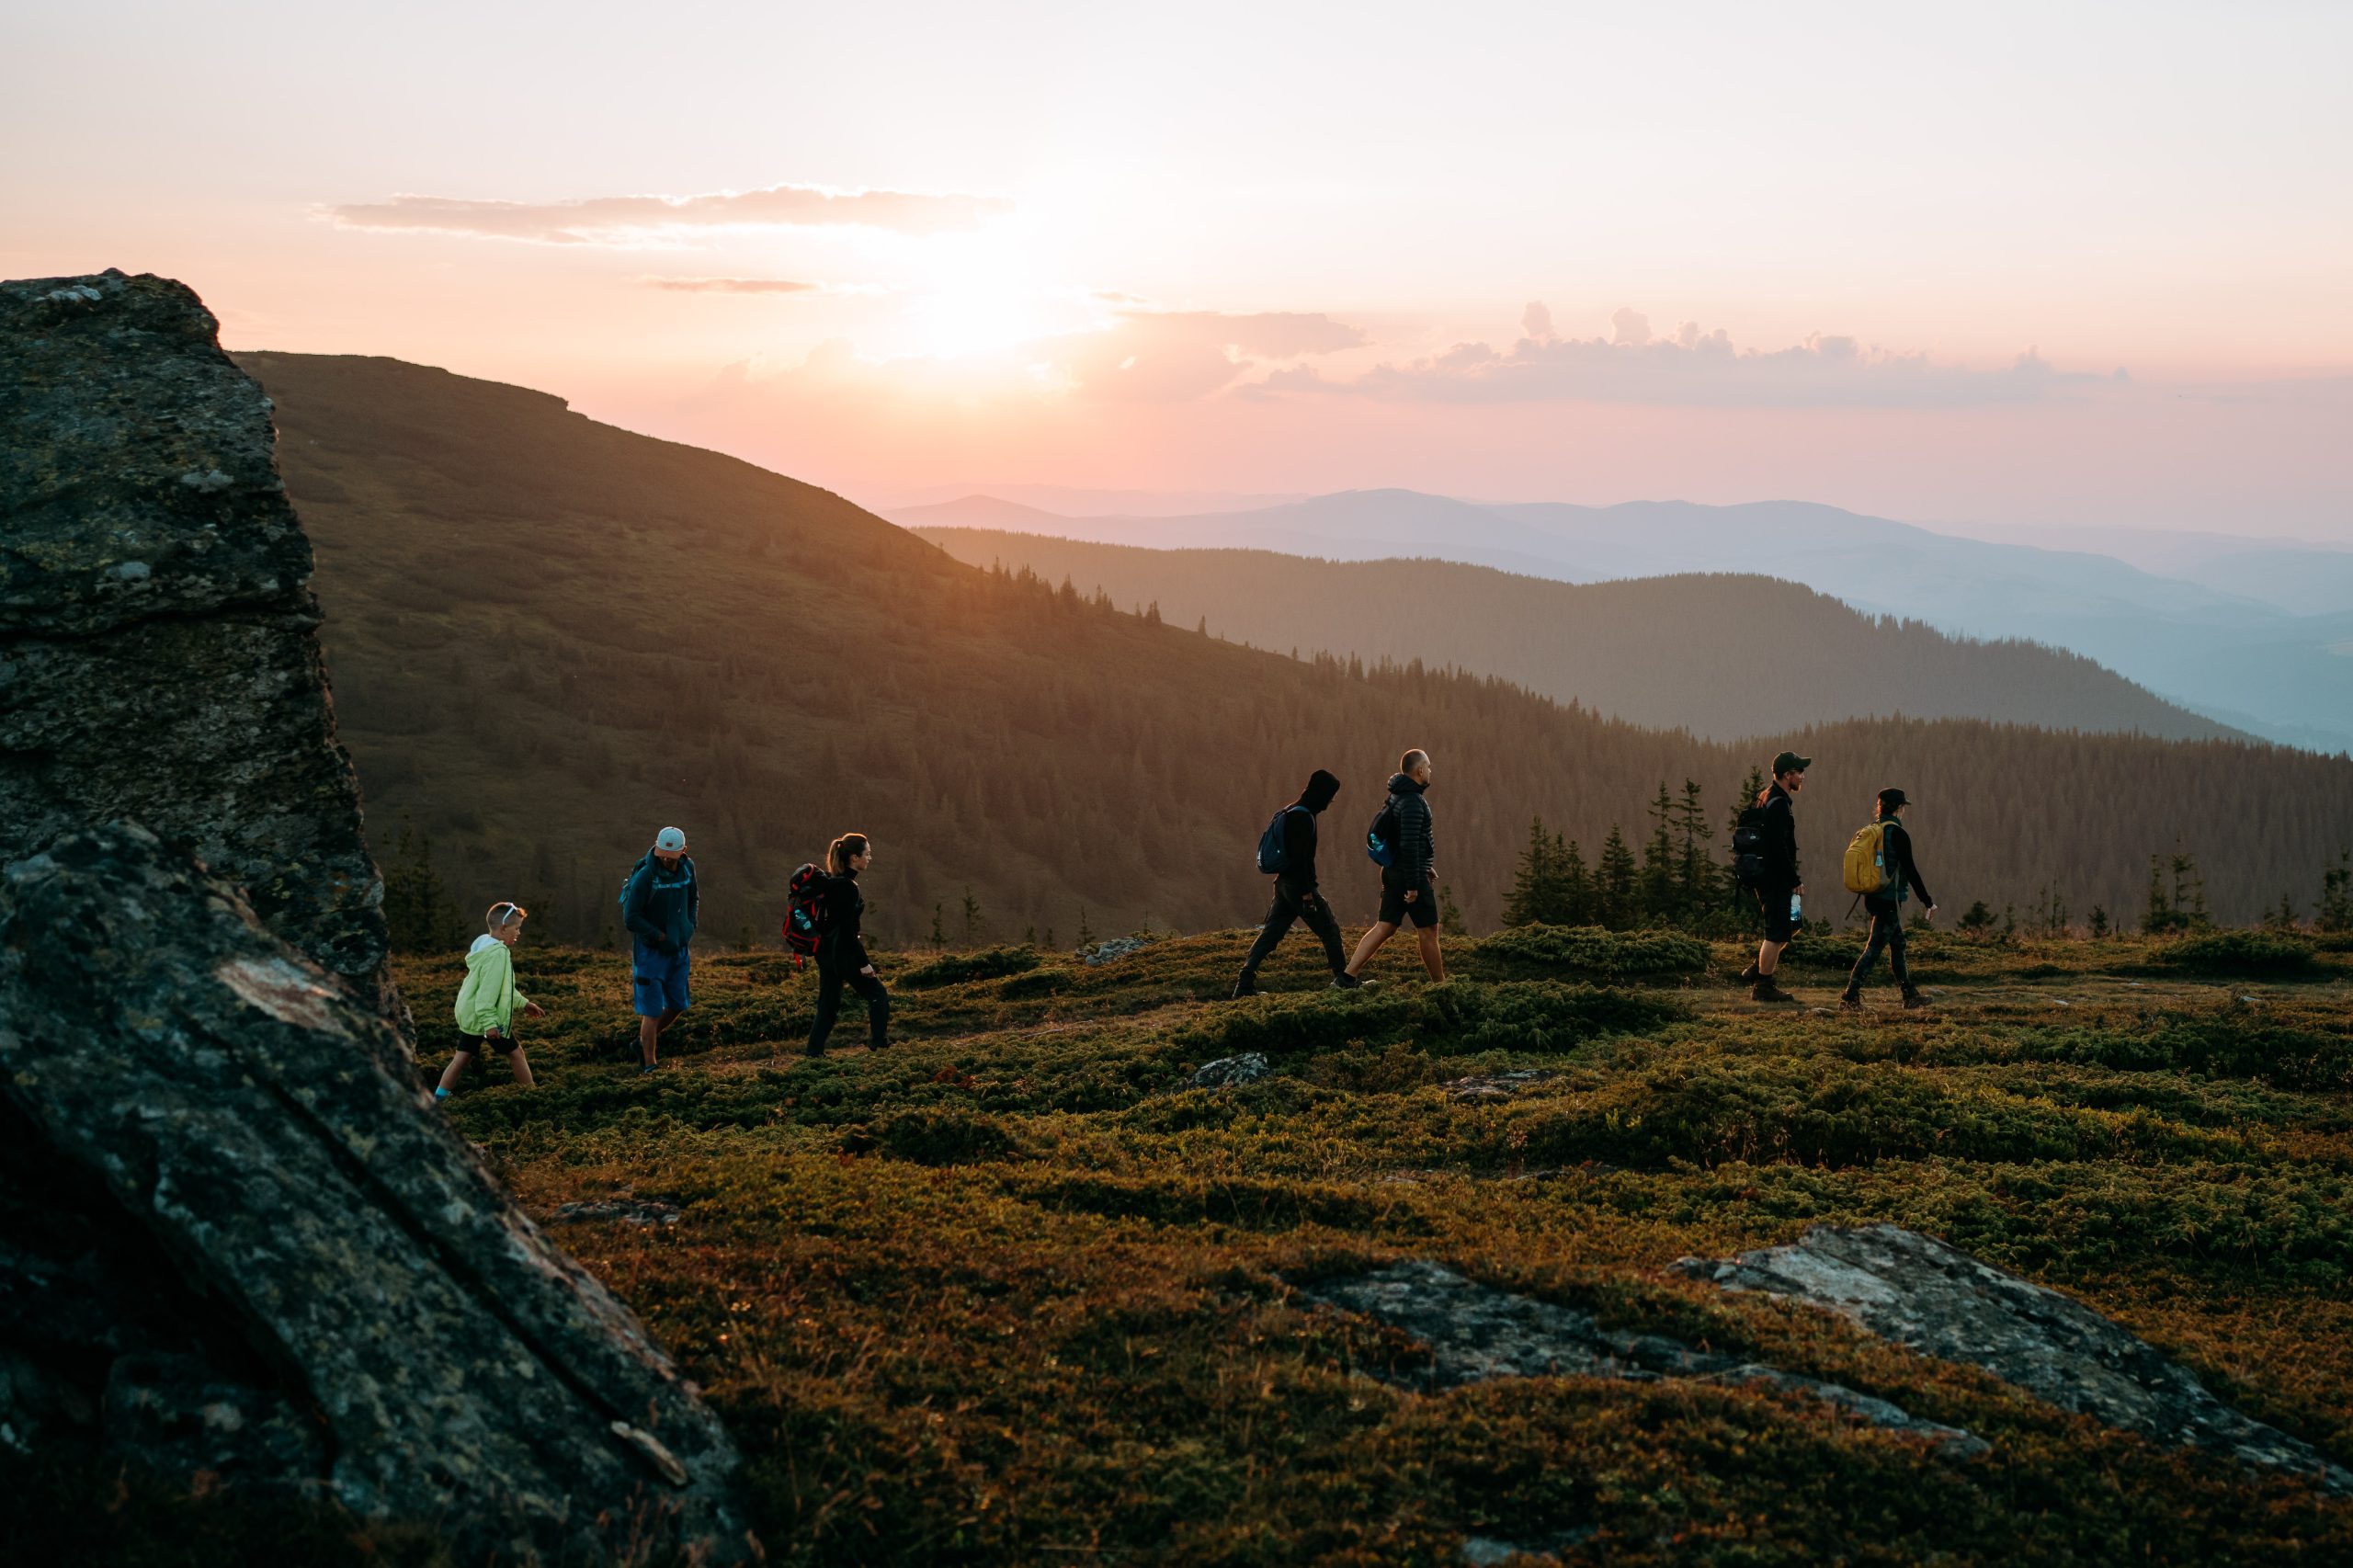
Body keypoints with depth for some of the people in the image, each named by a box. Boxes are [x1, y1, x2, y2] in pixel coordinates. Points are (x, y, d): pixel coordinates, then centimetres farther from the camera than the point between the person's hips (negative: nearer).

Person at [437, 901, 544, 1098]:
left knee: (463, 1057, 11)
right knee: (515, 1052, 4)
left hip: (471, 1014, 10)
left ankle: (439, 1097, 11)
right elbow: (488, 990, -25)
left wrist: (523, 1003, 24)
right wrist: (489, 1022, -27)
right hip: (485, 1017, -10)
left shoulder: (486, 947, 13)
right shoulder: (497, 953, -20)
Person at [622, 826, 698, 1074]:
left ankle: (645, 1041, 36)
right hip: (650, 951, -6)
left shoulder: (687, 868, -1)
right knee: (652, 1011, -5)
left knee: (678, 1004, 14)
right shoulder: (645, 876, -20)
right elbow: (630, 918, -18)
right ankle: (648, 1065, 4)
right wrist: (661, 937, -17)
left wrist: (689, 927, 4)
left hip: (678, 950, 6)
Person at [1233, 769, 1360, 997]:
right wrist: (1307, 892, -21)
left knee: (1270, 933, 5)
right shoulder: (1304, 817, -16)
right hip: (1298, 884, -9)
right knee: (1329, 929, 4)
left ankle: (1245, 983, -1)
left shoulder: (1290, 813, 15)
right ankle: (1343, 979, 12)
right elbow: (1301, 858, -21)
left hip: (1284, 884, 9)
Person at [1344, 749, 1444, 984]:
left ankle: (1348, 974, -1)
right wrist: (1413, 885, -22)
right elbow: (1409, 845, -24)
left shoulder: (1397, 796, 12)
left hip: (1393, 872, 9)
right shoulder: (1412, 802, -19)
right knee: (1428, 932, 3)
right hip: (1408, 875, -9)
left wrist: (1424, 866, 26)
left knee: (1384, 928, 7)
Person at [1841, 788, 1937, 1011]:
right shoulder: (1898, 834, -14)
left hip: (1874, 898, 9)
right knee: (1874, 948, -7)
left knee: (1897, 945, 17)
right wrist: (1929, 903, -8)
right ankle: (1849, 996, -11)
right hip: (1889, 901, -9)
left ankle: (1911, 995, 25)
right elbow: (1910, 871, -14)